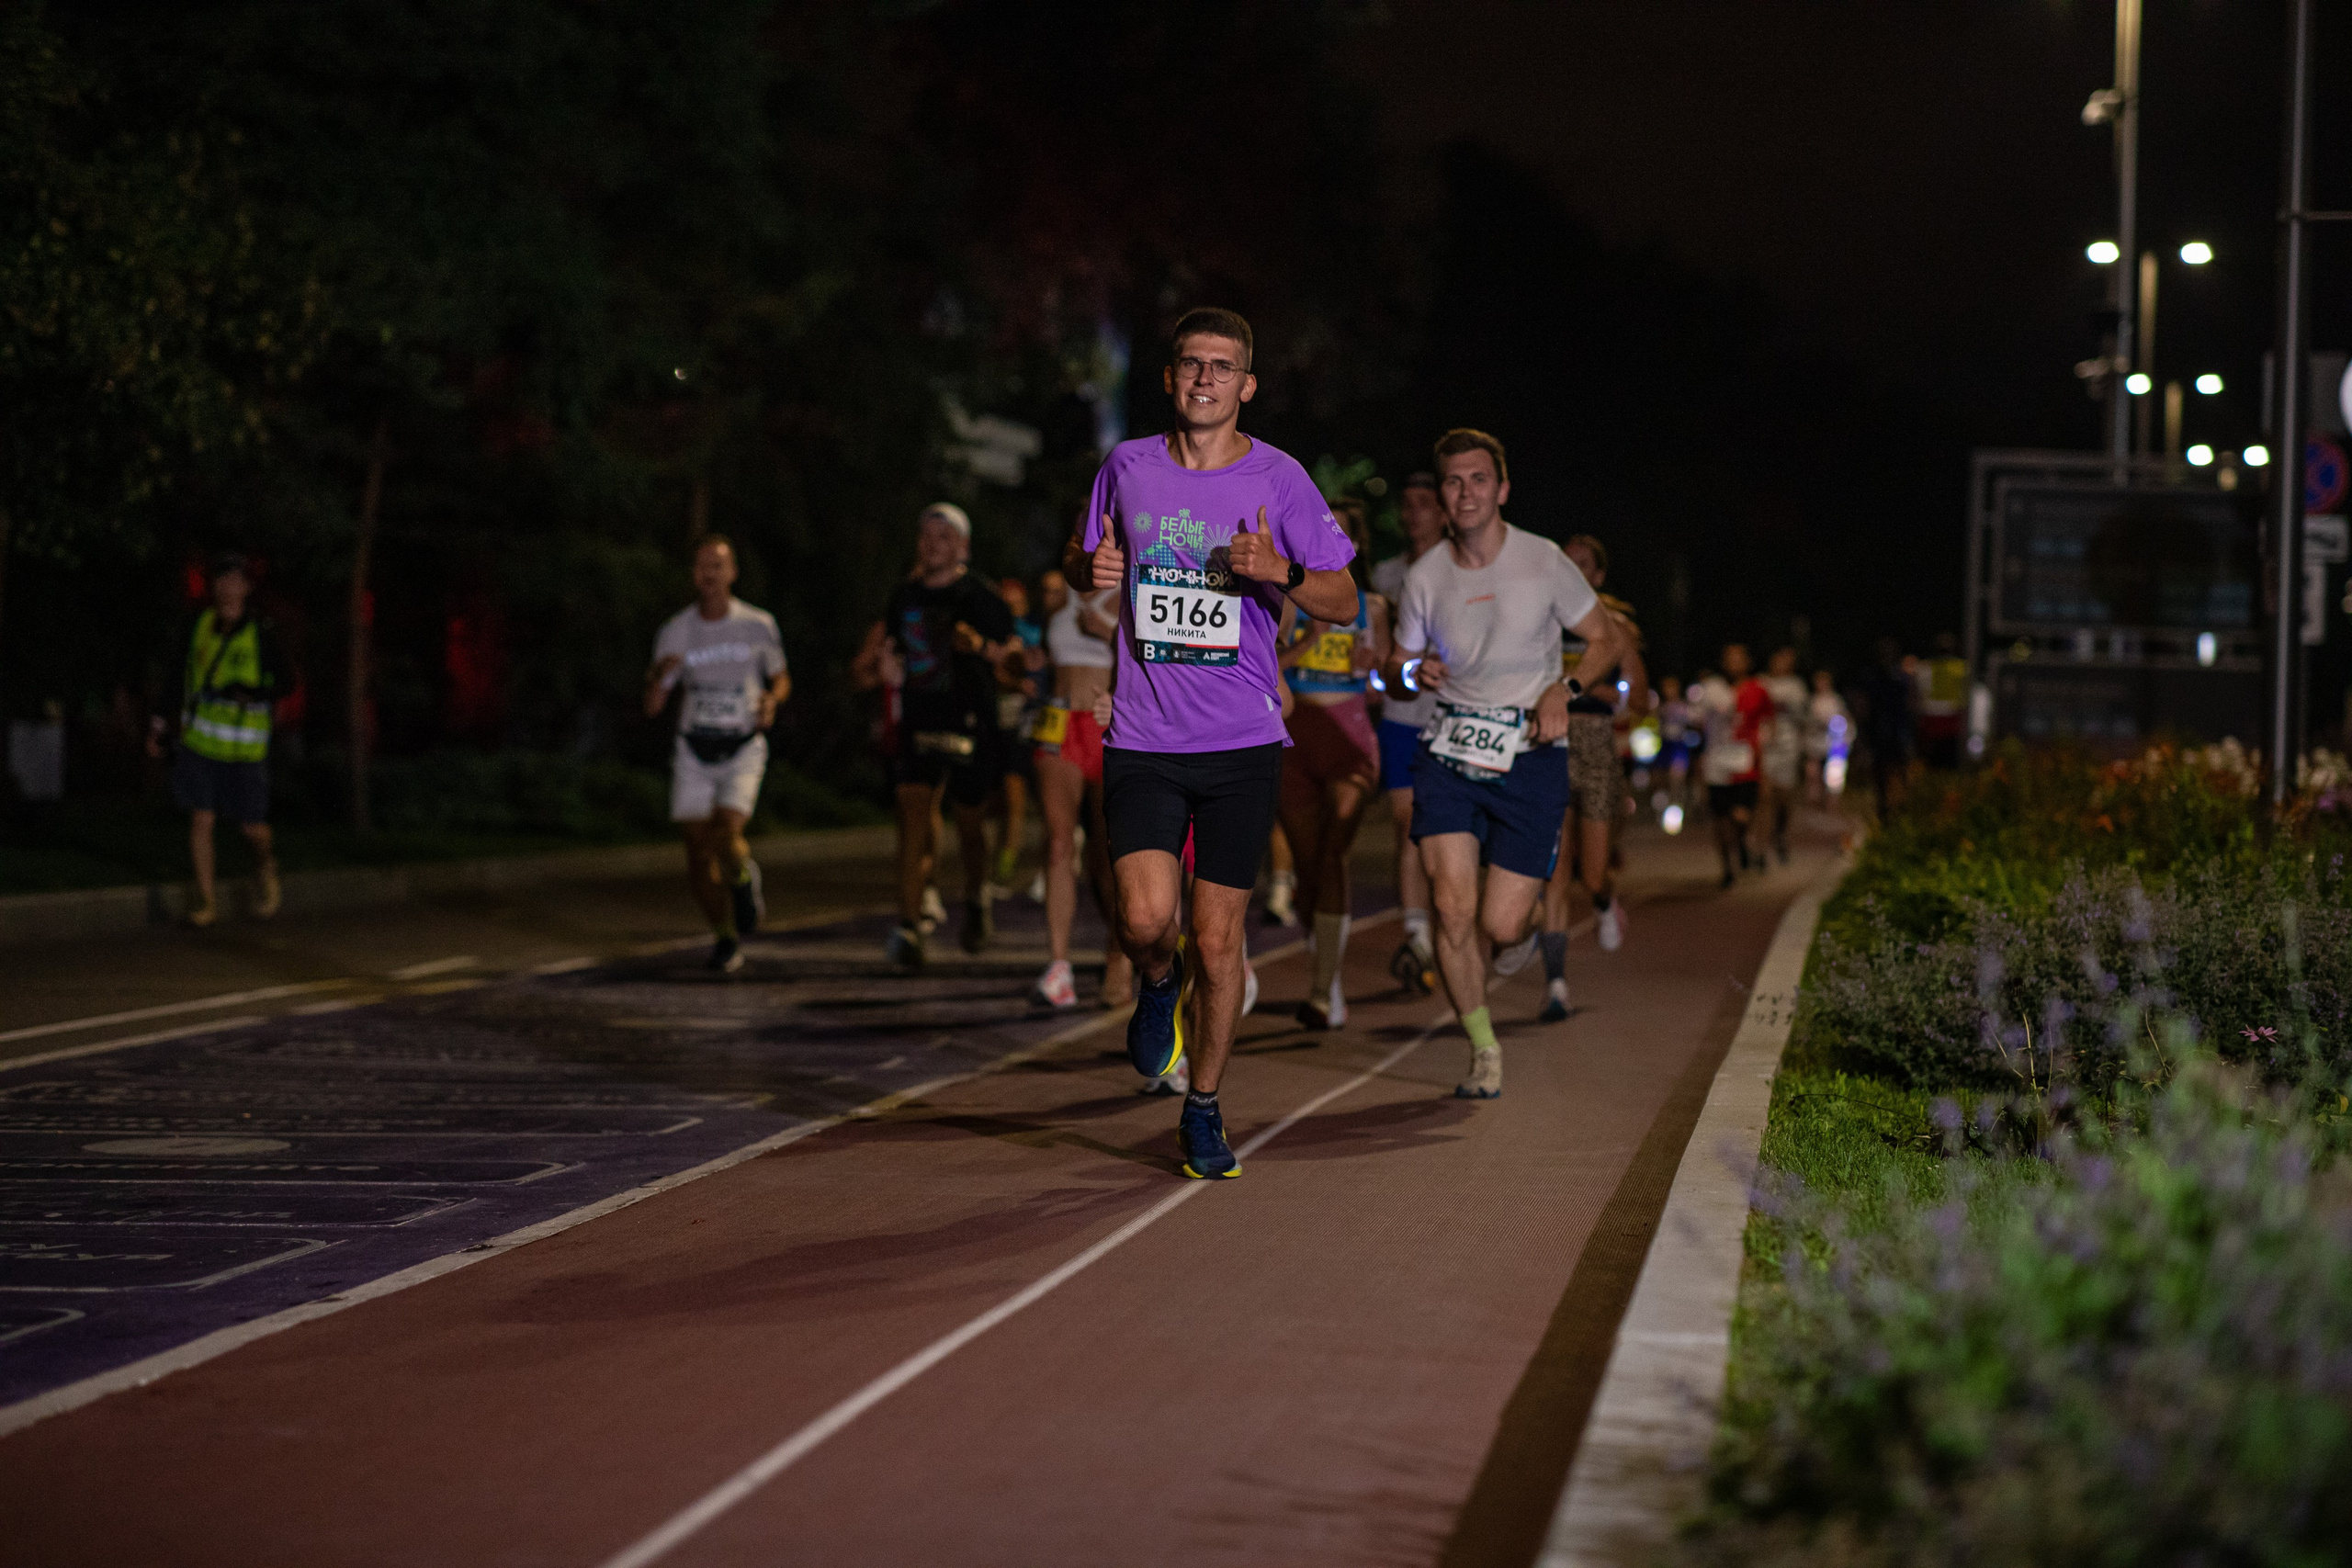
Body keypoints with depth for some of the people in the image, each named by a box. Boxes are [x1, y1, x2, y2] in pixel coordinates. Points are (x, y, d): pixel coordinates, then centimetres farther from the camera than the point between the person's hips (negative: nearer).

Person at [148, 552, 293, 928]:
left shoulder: (261, 635, -11)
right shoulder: (201, 626, 0)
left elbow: (286, 684, -4)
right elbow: (185, 678, 11)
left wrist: (251, 694, -23)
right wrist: (160, 725, 10)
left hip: (244, 747, -3)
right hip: (199, 742, 3)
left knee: (252, 827, 3)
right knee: (200, 820, -2)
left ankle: (266, 867, 37)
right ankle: (207, 901, 8)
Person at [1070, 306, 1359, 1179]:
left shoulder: (1278, 479, -1)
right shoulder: (1128, 468, 4)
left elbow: (1343, 602, 3)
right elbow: (1080, 560, 20)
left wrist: (1280, 575, -17)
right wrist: (1092, 567, -4)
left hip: (1242, 745, 0)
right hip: (1142, 740, 1)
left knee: (1216, 938, 2)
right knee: (1147, 921, -16)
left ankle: (1204, 1111, 21)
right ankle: (1159, 984, 21)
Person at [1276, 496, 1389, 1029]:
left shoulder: (1371, 605, 8)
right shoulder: (1290, 600, 6)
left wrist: (1372, 664, -7)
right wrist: (1309, 639, -18)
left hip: (1350, 733, -1)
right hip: (1296, 733, 1)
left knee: (1333, 857, -17)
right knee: (1308, 862, 5)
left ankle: (1323, 991, -22)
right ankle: (1328, 977, 23)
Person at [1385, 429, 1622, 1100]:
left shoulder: (1543, 562, -4)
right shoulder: (1425, 577, 2)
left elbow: (1605, 640, 5)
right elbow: (1398, 663, 15)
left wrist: (1562, 690, -13)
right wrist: (1413, 671, -10)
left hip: (1529, 755, -1)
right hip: (1449, 749, 1)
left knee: (1500, 927, -6)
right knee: (1452, 905, -13)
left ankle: (1530, 923, 35)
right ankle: (1483, 1051, 6)